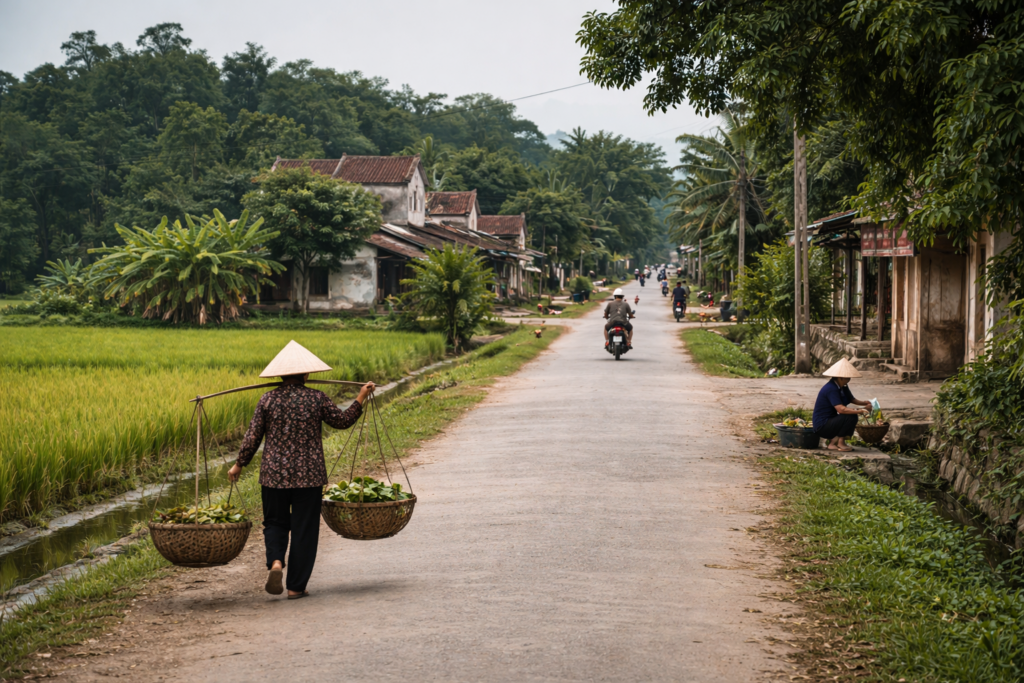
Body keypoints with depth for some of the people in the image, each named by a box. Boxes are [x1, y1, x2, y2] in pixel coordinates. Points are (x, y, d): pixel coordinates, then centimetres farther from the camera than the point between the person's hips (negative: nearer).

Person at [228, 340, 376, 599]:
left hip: (274, 473, 1)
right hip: (308, 475, -1)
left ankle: (275, 562, -12)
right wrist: (361, 399, 18)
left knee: (275, 522, 16)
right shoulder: (316, 398, -4)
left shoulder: (268, 399, -1)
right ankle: (296, 587, 10)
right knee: (303, 529, 7)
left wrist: (239, 465, 12)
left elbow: (252, 437, 1)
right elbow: (342, 421, 8)